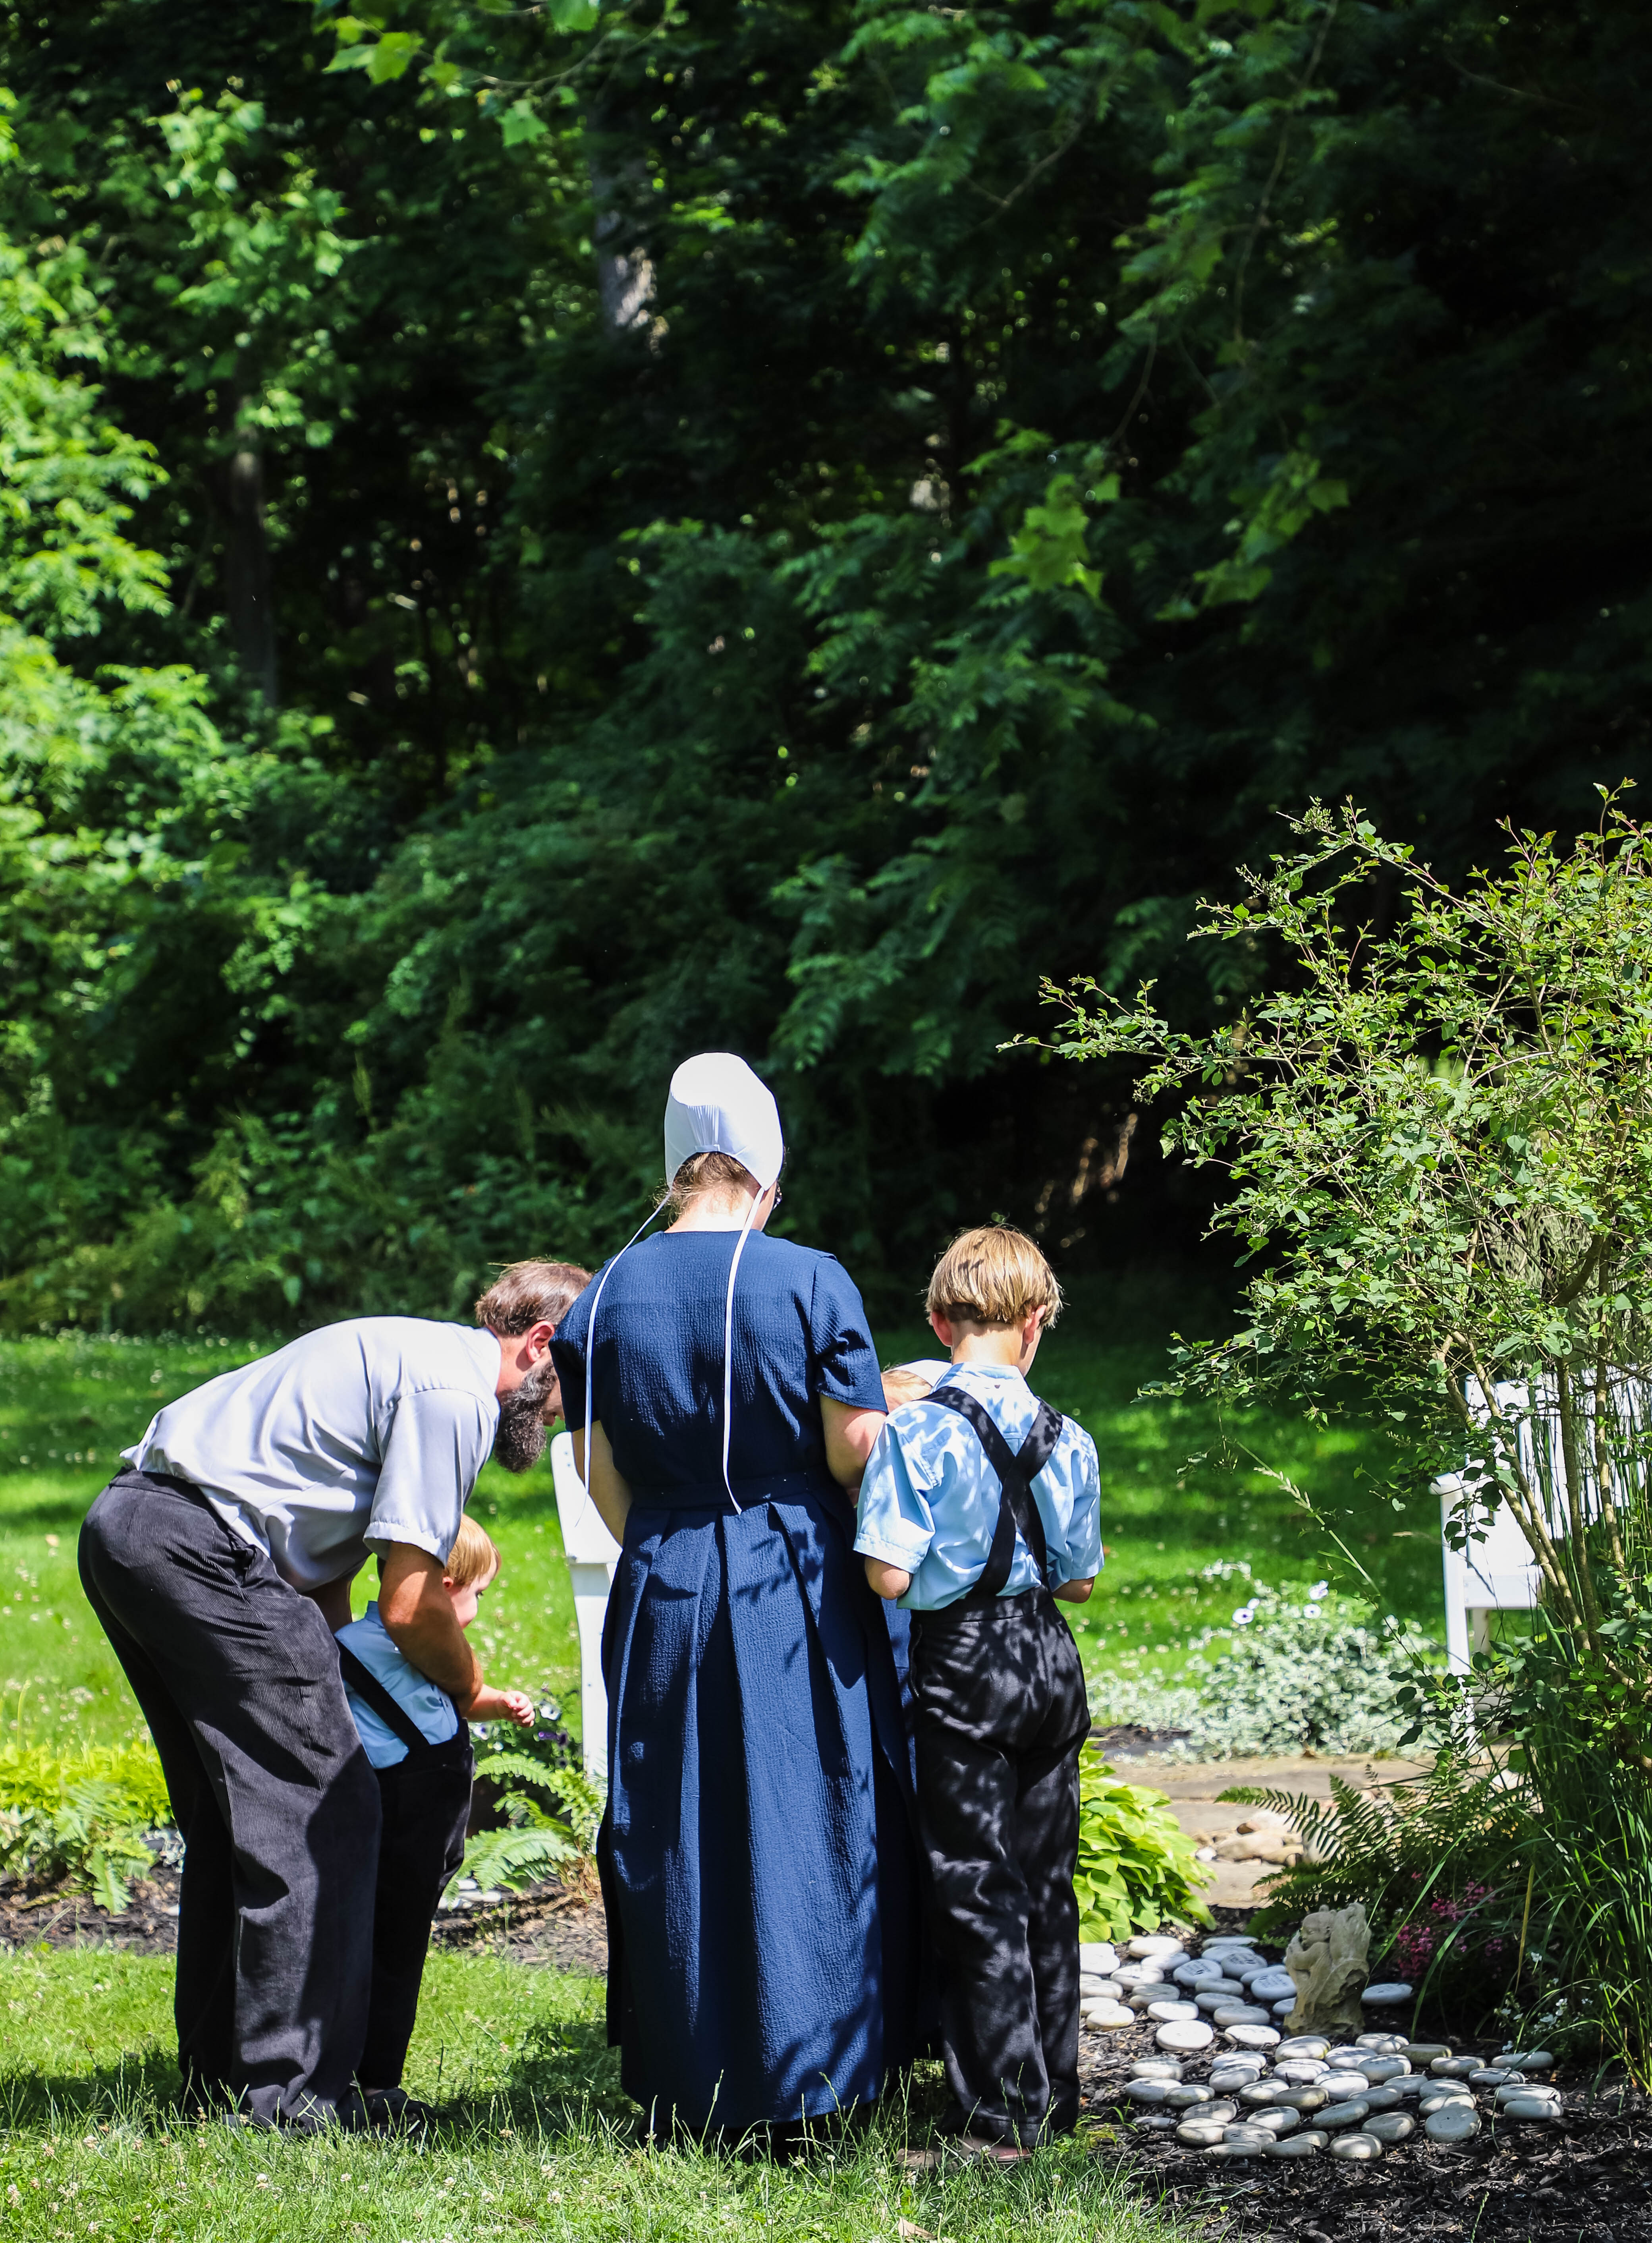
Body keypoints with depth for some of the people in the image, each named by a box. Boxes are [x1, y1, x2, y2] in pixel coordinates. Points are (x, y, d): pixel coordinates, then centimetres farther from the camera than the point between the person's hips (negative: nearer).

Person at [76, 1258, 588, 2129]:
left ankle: (215, 2076, 23)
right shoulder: (456, 1391, -10)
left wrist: (332, 1678, 14)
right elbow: (409, 1606, -12)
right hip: (202, 1546, -11)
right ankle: (296, 2090, -5)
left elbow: (327, 1569, 21)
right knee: (320, 1809, -7)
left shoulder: (421, 1353, 21)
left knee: (230, 1818, 17)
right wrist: (471, 1689, 6)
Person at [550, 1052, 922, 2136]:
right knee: (808, 1826, 6)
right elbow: (856, 1451, -9)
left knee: (673, 1833, 10)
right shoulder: (812, 1283, -9)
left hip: (661, 1592, 3)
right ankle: (807, 2077, 9)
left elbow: (600, 1474, 6)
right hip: (797, 1587, -3)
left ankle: (686, 2092, 15)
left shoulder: (607, 1295, 2)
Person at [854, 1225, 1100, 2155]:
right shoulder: (1069, 1440, 1)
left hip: (962, 1667, -5)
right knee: (1047, 1883, 15)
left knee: (977, 1893, 1)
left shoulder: (916, 1431, -14)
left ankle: (1001, 2116, 5)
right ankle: (1057, 2092, 25)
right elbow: (1080, 1580, 8)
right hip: (1051, 1660, 5)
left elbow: (890, 1576, -18)